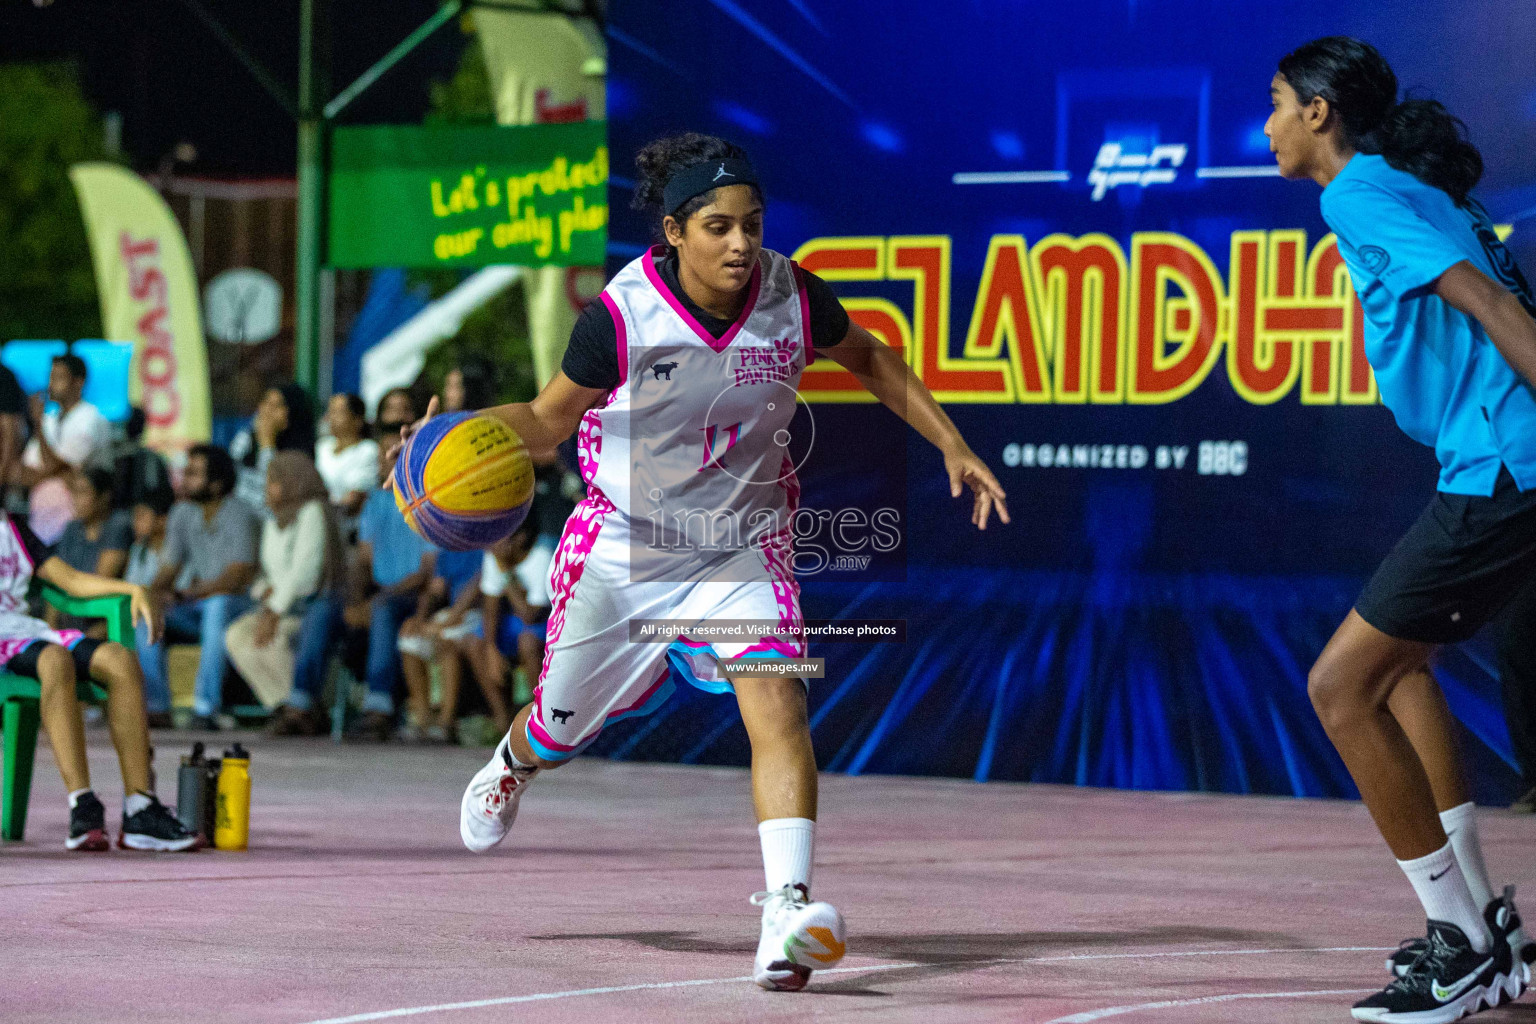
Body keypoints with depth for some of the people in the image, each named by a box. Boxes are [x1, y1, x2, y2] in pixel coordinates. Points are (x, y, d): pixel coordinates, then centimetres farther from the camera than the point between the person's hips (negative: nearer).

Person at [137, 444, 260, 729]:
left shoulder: (239, 515, -13)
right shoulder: (182, 514, 8)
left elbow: (236, 578, -21)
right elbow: (169, 568, 11)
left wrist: (188, 594, -30)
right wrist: (158, 591, -14)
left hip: (235, 603, -6)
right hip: (194, 609, 6)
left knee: (218, 607, -40)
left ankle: (206, 708, -39)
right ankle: (157, 703, -18)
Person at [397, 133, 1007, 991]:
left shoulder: (793, 297, -13)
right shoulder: (622, 317, -21)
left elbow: (870, 359, 9)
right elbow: (547, 420, -6)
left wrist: (952, 445, 3)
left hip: (743, 548, 1)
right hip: (624, 546, -1)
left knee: (777, 703, -25)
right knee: (563, 728, 17)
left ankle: (788, 911, -31)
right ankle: (513, 764, 56)